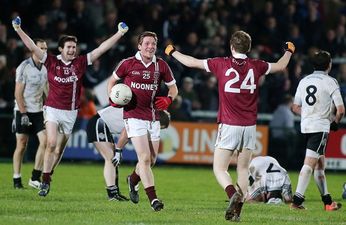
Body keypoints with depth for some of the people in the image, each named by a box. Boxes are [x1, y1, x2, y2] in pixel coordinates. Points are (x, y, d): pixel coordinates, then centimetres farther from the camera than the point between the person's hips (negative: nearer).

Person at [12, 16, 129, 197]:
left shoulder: (80, 63, 2)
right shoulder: (51, 62, -2)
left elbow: (101, 49, 2)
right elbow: (32, 47, -6)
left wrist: (120, 34, 0)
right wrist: (19, 30, -14)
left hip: (70, 112, 2)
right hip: (52, 109, -2)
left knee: (59, 149, 8)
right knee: (51, 143, -17)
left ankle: (48, 176, 24)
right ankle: (45, 182, -12)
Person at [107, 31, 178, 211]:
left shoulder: (161, 65, 4)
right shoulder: (128, 64, -3)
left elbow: (173, 87, 14)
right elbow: (112, 81, 11)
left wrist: (168, 99, -6)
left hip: (153, 117, 4)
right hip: (134, 116, -4)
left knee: (151, 160, 11)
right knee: (145, 158, -15)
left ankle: (133, 179, 42)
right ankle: (153, 199, -15)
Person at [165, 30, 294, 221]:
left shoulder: (222, 64, -4)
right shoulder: (255, 66, 3)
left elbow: (191, 62, 4)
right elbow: (280, 66, 21)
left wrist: (172, 52, 21)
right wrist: (289, 51, 41)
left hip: (229, 126, -3)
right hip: (249, 127, 3)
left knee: (219, 168, -1)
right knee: (243, 169, 12)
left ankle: (233, 194, -29)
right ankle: (237, 211, 9)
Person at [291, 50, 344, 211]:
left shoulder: (304, 81, 12)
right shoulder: (330, 82, -6)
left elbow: (295, 107, 17)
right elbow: (341, 110, -8)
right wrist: (335, 123, 9)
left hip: (305, 126, 7)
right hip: (321, 127, -7)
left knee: (320, 163, 15)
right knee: (309, 164, -11)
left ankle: (327, 201, 20)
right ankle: (297, 199, -19)